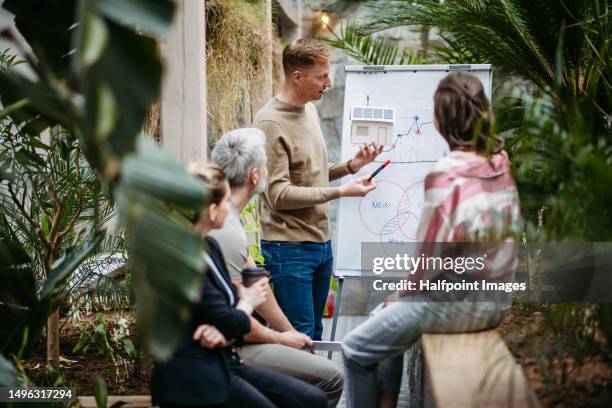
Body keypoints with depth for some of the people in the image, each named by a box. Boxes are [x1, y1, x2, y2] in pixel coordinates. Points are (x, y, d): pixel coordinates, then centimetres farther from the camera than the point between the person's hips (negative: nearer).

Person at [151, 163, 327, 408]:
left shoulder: (210, 247, 11)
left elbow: (230, 307, 9)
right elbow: (232, 323, -17)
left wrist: (224, 333, -14)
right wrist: (248, 301, 6)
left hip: (225, 365, 9)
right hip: (195, 382, -9)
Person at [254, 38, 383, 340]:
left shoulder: (310, 110, 12)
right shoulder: (271, 124, -16)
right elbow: (279, 195, -19)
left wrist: (350, 166, 3)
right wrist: (341, 192, -19)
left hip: (321, 243, 9)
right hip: (289, 247, -8)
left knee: (314, 336, 15)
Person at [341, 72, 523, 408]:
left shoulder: (447, 173, -22)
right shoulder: (500, 161, 1)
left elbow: (431, 251, -19)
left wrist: (403, 293, 0)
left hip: (458, 304, -8)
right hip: (495, 301, 9)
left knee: (356, 351, 3)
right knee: (386, 315, 28)